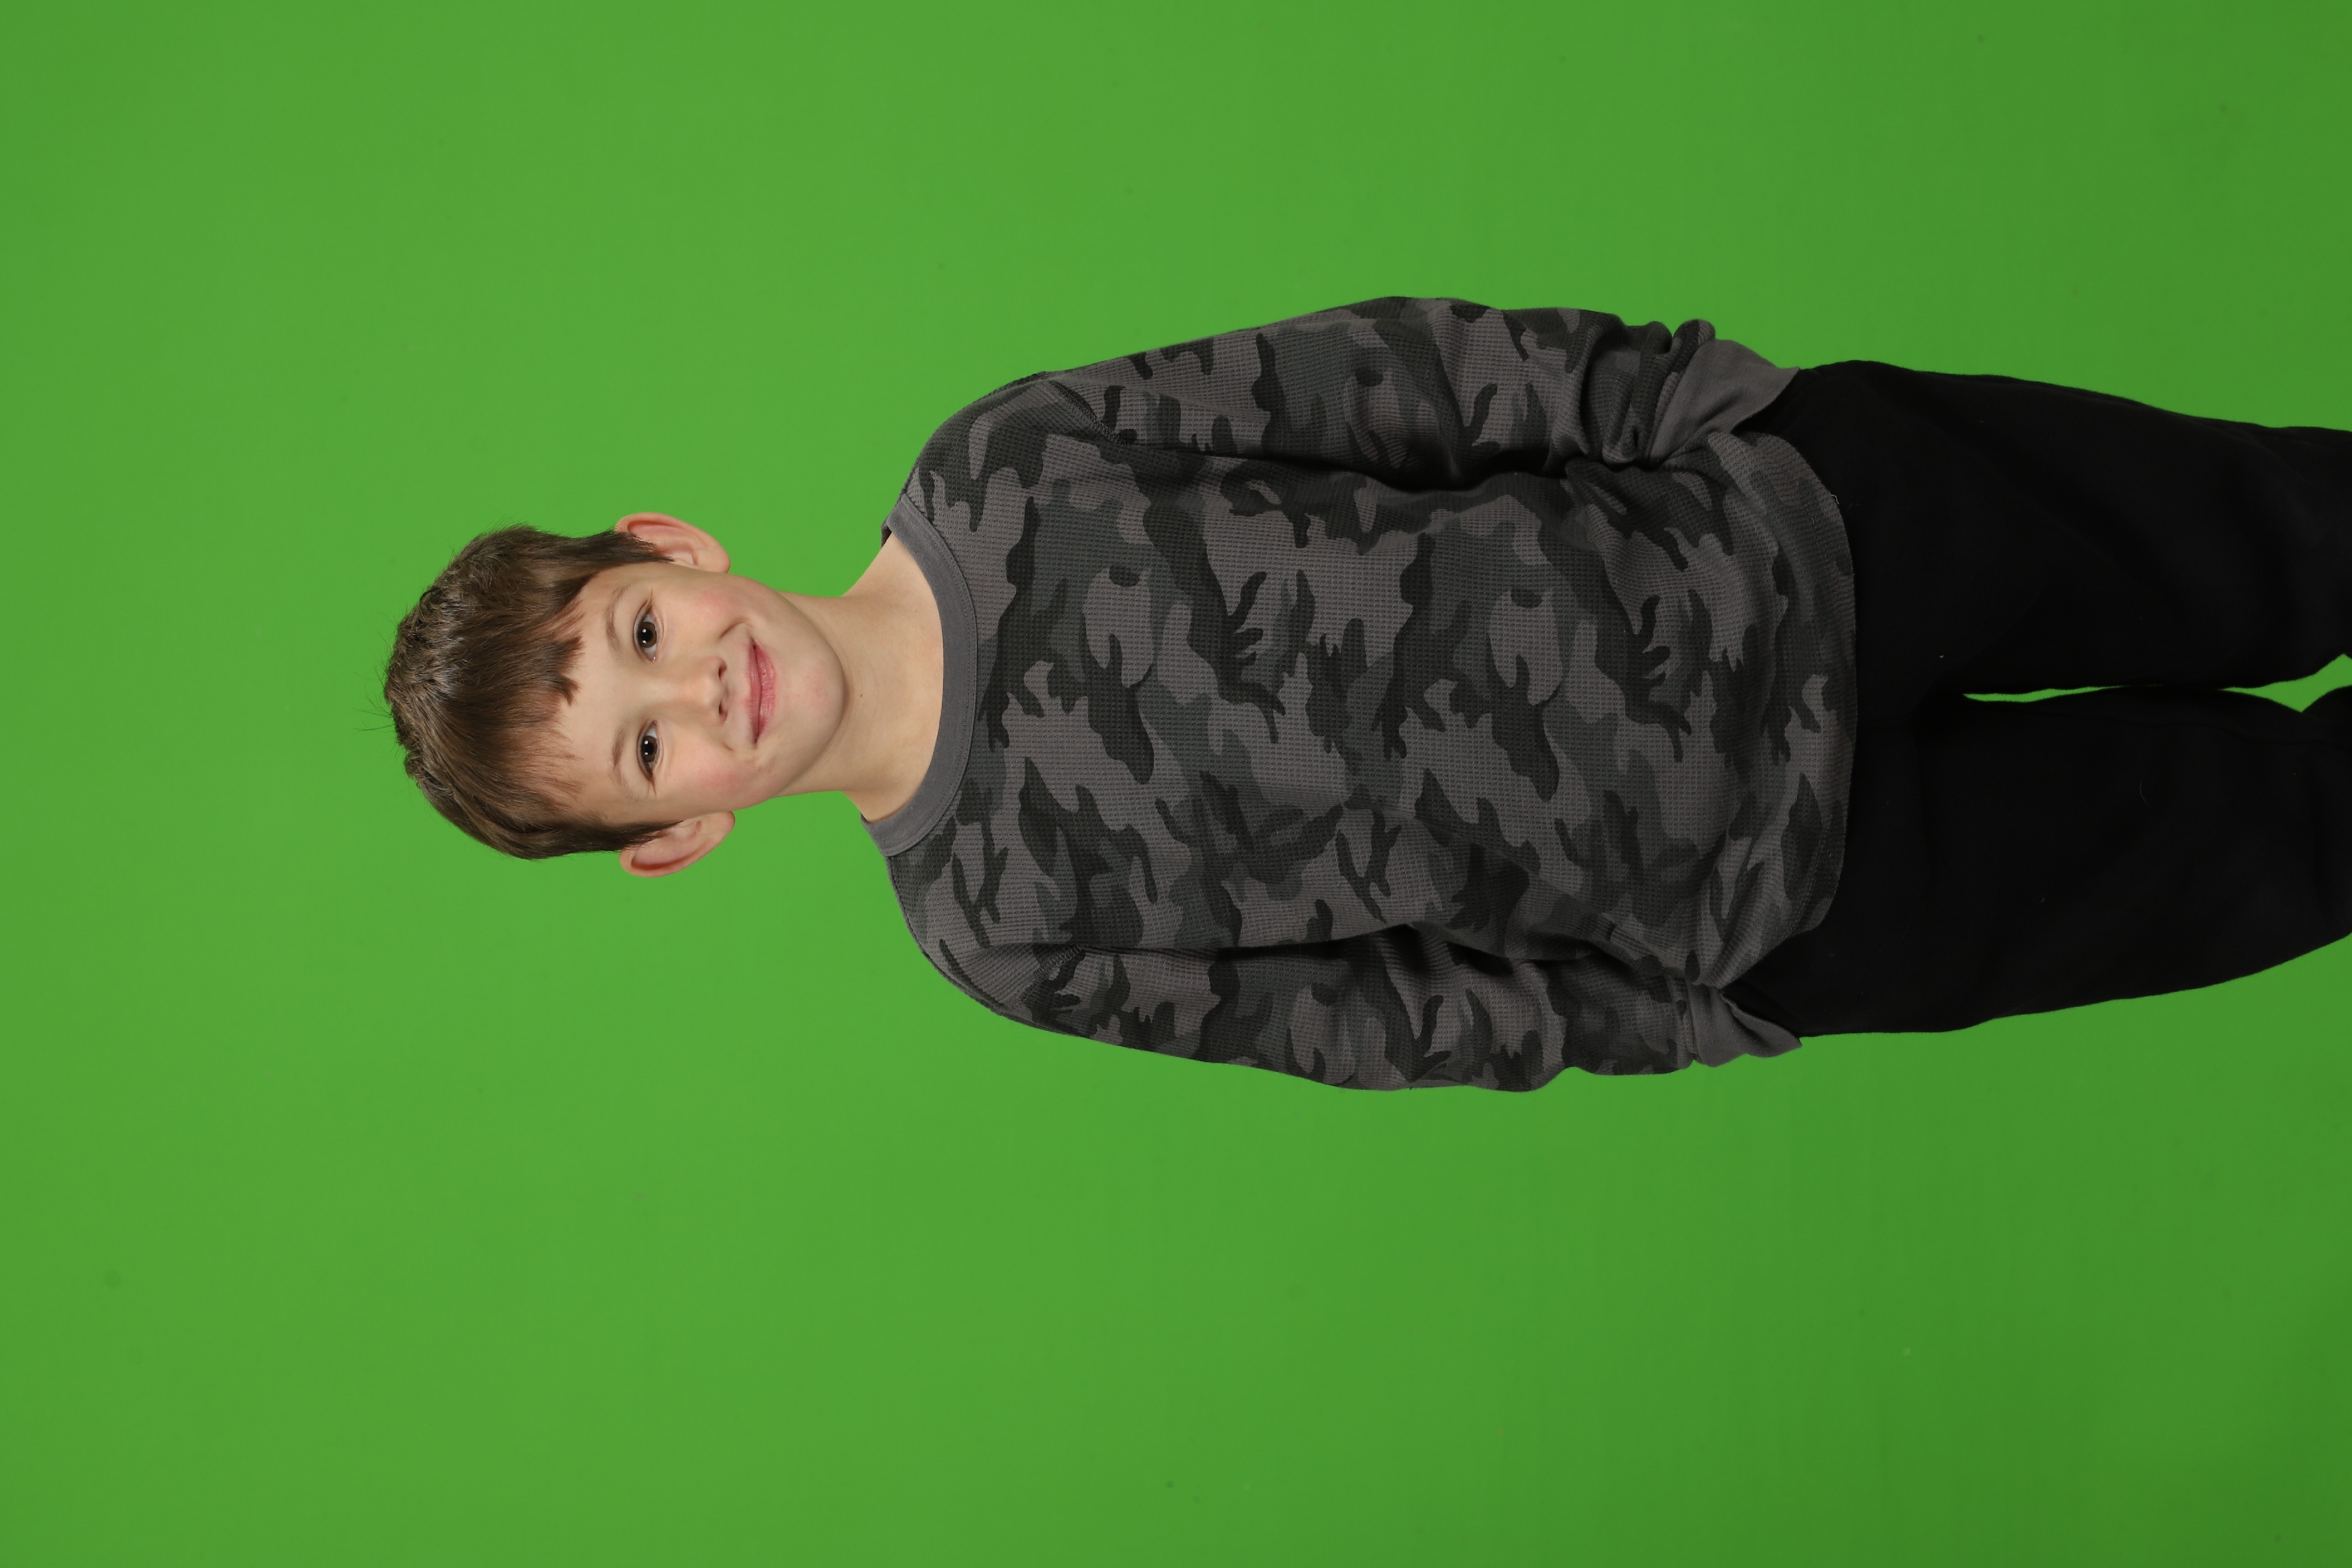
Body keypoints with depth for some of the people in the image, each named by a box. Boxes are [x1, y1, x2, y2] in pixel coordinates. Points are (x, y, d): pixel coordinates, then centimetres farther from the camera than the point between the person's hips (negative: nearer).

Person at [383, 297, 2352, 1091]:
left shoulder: (994, 470, -8)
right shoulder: (1000, 928, -9)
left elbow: (1376, 372, -6)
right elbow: (1399, 1015, -4)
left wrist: (1721, 395, -9)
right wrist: (1712, 1026, -5)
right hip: (1780, 922, -1)